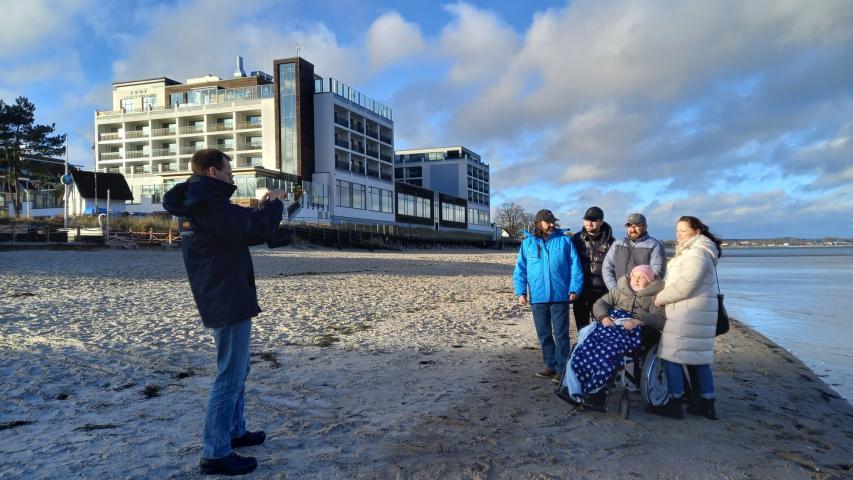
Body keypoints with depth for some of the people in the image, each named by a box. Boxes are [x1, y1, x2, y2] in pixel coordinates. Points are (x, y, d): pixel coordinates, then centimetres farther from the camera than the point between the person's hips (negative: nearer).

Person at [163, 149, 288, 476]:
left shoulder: (195, 206, 12)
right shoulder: (210, 205, -21)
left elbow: (239, 226, 23)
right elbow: (259, 230, -24)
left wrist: (262, 207, 12)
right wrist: (274, 204, -6)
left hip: (221, 300, 11)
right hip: (229, 302, -11)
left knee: (237, 371, 21)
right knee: (230, 377, -4)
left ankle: (234, 431, 33)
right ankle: (215, 453, 4)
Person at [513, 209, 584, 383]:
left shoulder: (564, 240, 2)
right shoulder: (528, 243, 7)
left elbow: (575, 266, 0)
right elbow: (520, 269, 7)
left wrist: (574, 288, -8)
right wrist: (521, 291, -1)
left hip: (560, 296, -3)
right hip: (537, 297, 3)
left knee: (561, 334, 0)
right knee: (544, 335, 12)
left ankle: (562, 368, 8)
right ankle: (550, 365, 24)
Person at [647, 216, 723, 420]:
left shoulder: (697, 253, -14)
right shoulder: (690, 252, 21)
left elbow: (685, 285, -22)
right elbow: (674, 280, 20)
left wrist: (660, 298, -12)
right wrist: (661, 294, 7)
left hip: (688, 314, -11)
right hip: (697, 313, 11)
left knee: (671, 356, -5)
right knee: (700, 357, 12)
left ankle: (674, 403, 0)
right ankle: (707, 404, 18)